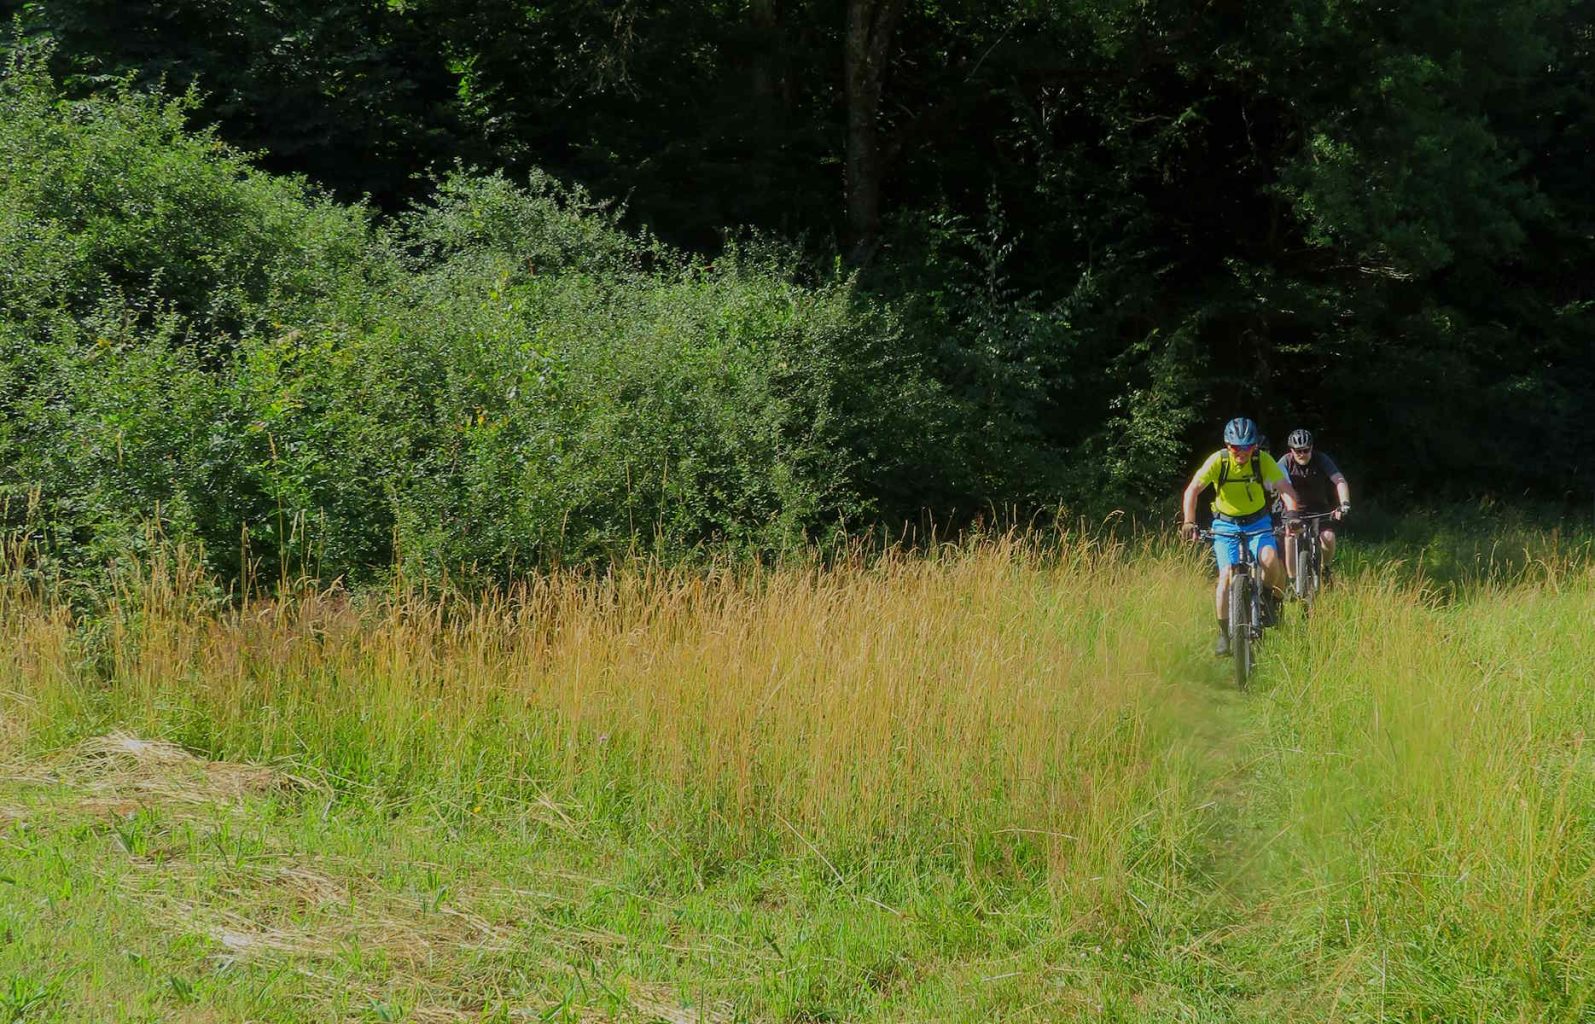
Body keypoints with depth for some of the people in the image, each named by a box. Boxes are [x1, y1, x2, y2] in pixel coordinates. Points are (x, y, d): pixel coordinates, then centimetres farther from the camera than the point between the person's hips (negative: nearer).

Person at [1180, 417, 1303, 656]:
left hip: (1258, 522, 0)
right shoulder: (1218, 461, -18)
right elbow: (1192, 490, -20)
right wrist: (1188, 522, -34)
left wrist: (1291, 512, -40)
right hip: (1226, 525, 0)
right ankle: (1224, 634, -3)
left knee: (1270, 559, -27)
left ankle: (1274, 601, 2)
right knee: (1227, 575, -15)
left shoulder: (1263, 460, -16)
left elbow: (1286, 489, -20)